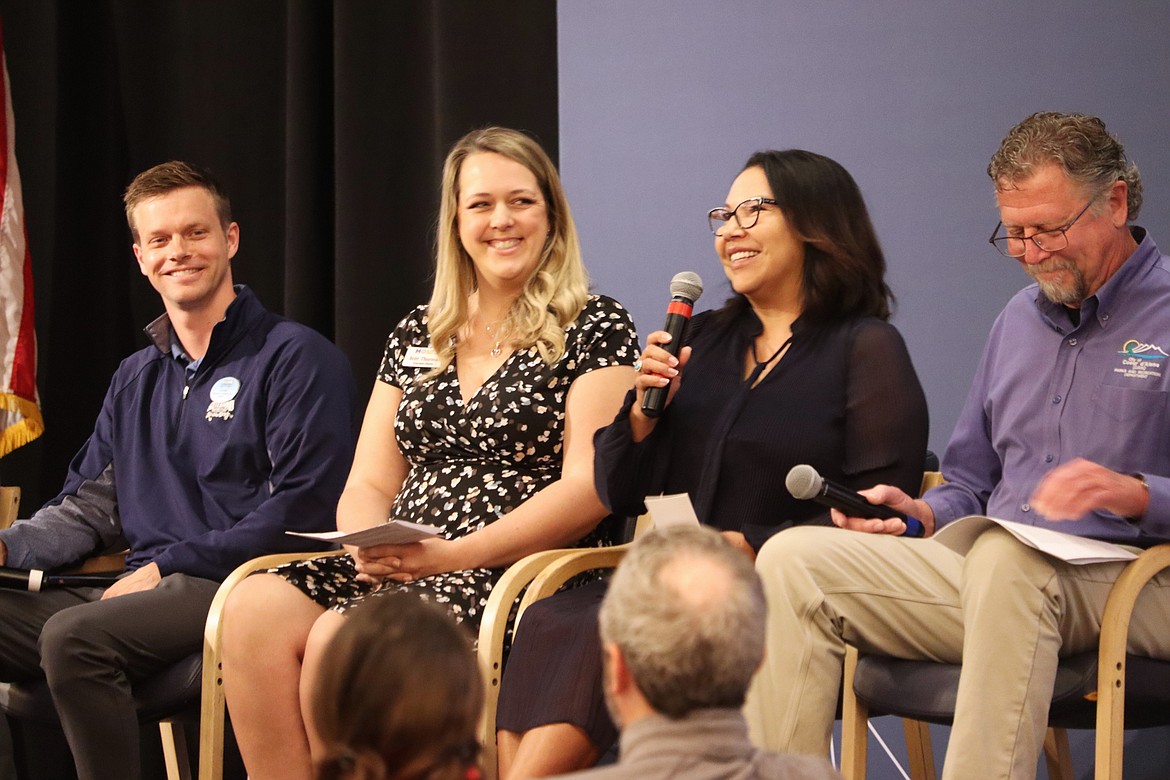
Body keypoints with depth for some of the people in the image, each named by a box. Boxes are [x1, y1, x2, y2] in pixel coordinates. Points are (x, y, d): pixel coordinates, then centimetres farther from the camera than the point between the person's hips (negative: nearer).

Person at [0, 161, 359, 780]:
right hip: (142, 591, 7)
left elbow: (302, 511, -11)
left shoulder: (297, 358, -1)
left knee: (73, 636, -32)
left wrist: (167, 566, -12)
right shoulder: (136, 378, 23)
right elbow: (88, 507, 21)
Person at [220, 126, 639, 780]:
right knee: (254, 609, -23)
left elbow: (588, 487, -7)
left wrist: (450, 555, -16)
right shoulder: (417, 337, 20)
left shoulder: (596, 328, 3)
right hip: (396, 572, 6)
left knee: (340, 641, -30)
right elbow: (368, 485, 17)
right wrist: (371, 546, -8)